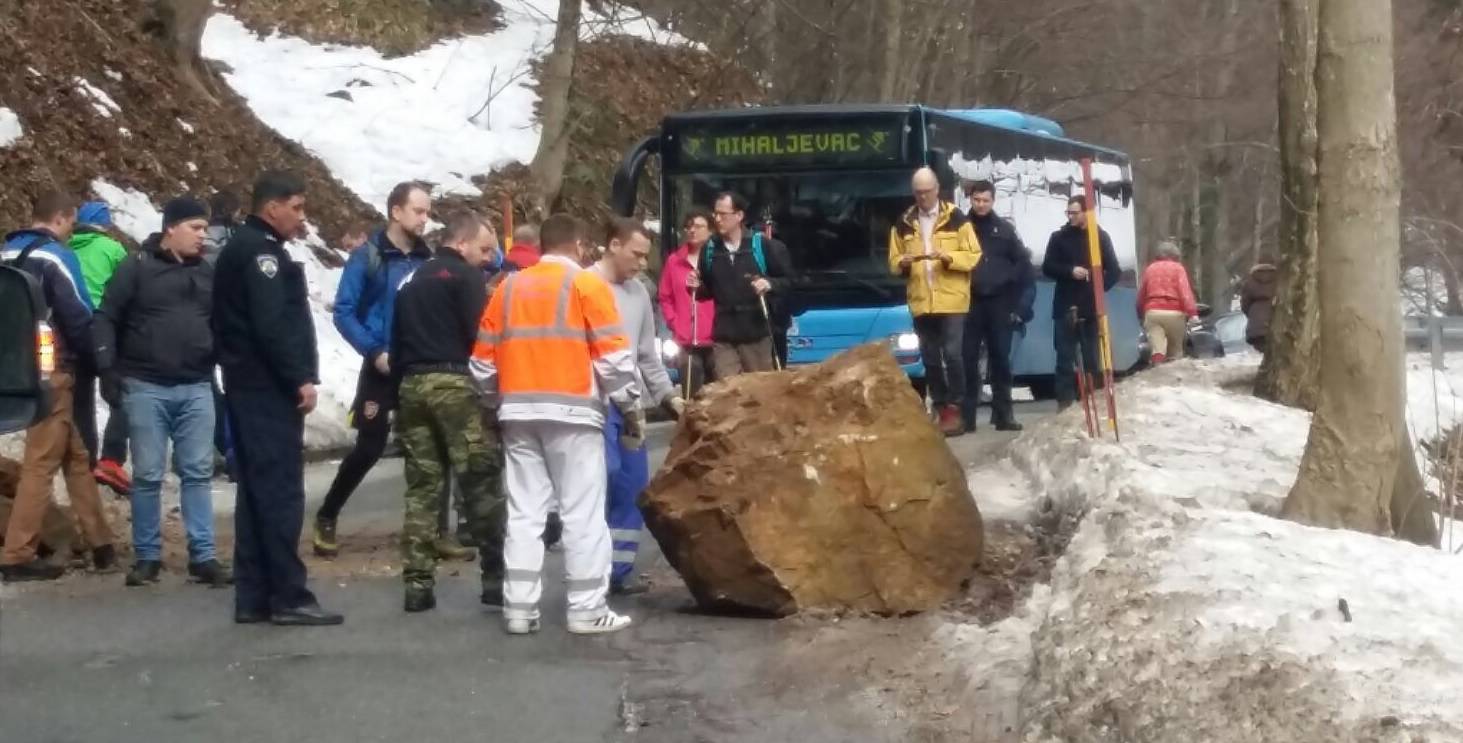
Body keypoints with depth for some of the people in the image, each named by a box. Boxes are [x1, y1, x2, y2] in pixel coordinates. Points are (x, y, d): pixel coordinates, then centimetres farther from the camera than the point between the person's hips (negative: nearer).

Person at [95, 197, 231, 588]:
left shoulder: (208, 273, 10)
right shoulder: (137, 269, -3)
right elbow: (106, 319, -3)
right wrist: (108, 370, -9)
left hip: (196, 388, 4)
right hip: (145, 387, -3)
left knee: (198, 473, 3)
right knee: (148, 475, 2)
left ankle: (203, 556, 6)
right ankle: (147, 556, 11)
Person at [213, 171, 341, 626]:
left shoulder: (241, 249, 19)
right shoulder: (262, 251, -12)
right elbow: (272, 324, -22)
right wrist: (301, 378, -19)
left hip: (248, 385, 10)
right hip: (270, 388, -10)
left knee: (257, 489, 10)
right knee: (281, 490, -9)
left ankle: (253, 597, 12)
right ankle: (289, 597, -9)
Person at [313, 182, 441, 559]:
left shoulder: (428, 260, 5)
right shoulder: (368, 257, -7)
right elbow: (344, 313, -9)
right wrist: (374, 352, -16)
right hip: (383, 369, -4)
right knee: (369, 448, -4)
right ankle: (326, 518, 13)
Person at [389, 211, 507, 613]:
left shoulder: (412, 279, 20)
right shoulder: (466, 276, -3)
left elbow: (396, 337, 19)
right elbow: (482, 335, -11)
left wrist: (402, 377, 19)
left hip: (413, 384, 7)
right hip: (455, 383, -7)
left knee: (421, 487, 7)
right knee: (482, 482, -2)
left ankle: (417, 583, 3)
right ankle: (497, 577, -2)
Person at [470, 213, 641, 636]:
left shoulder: (509, 287, 13)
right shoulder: (586, 284, -1)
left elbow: (483, 360, 12)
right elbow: (613, 355, -7)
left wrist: (499, 404, 23)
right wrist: (630, 407, 1)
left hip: (519, 413, 5)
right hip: (572, 412, -4)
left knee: (524, 512, 6)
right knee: (582, 511, -1)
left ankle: (519, 609, 4)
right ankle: (587, 609, -1)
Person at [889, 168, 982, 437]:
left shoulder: (956, 218, 0)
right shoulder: (904, 223, 10)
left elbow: (974, 256, -3)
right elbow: (893, 262, 13)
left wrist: (947, 256, -19)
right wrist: (902, 262, -10)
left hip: (952, 300, -4)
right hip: (920, 301, 4)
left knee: (952, 354, -9)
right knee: (930, 358, 7)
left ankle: (954, 409, -3)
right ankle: (942, 410, 15)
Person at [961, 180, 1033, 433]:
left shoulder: (1004, 228, 5)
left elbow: (1023, 263, 4)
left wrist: (1022, 301, -4)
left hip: (999, 303, 1)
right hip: (969, 303, -1)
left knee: (1000, 359, 5)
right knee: (968, 360, -1)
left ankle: (1003, 413, 9)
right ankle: (966, 415, 1)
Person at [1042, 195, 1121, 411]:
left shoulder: (1101, 237, 6)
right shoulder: (1059, 237, 6)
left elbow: (1114, 271, 6)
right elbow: (1047, 267, 2)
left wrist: (1100, 288, -10)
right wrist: (1070, 271, -14)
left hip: (1092, 308, 0)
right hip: (1065, 308, 0)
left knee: (1093, 359, 3)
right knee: (1065, 359, -3)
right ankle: (1065, 403, -2)